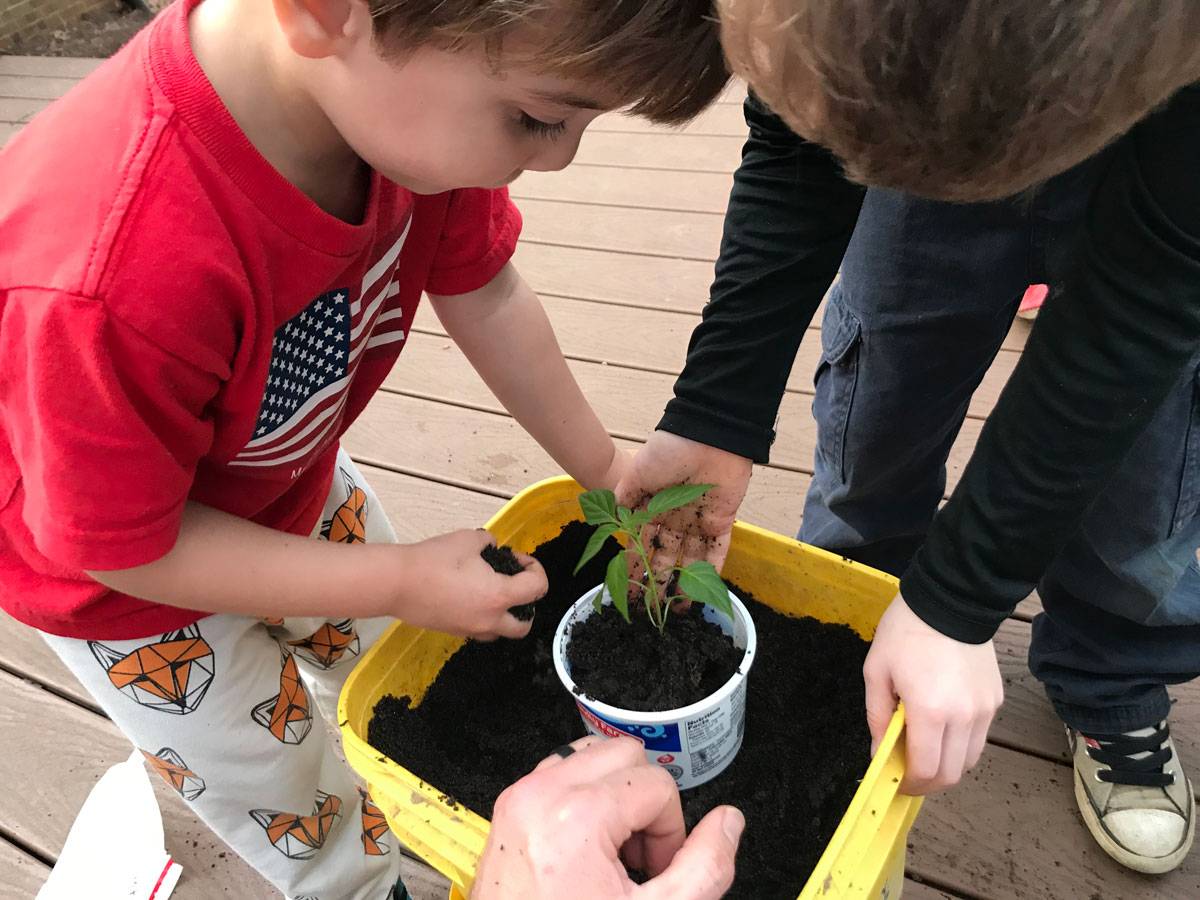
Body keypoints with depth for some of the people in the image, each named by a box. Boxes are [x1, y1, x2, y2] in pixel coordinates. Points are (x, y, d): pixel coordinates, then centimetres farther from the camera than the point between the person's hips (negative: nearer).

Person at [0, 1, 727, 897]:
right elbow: (123, 546, -29)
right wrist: (402, 582, -27)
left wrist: (602, 467, -4)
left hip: (294, 488, 6)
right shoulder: (112, 286, -47)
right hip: (128, 586, -5)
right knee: (304, 814, 17)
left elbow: (485, 296, -10)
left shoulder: (413, 88, -27)